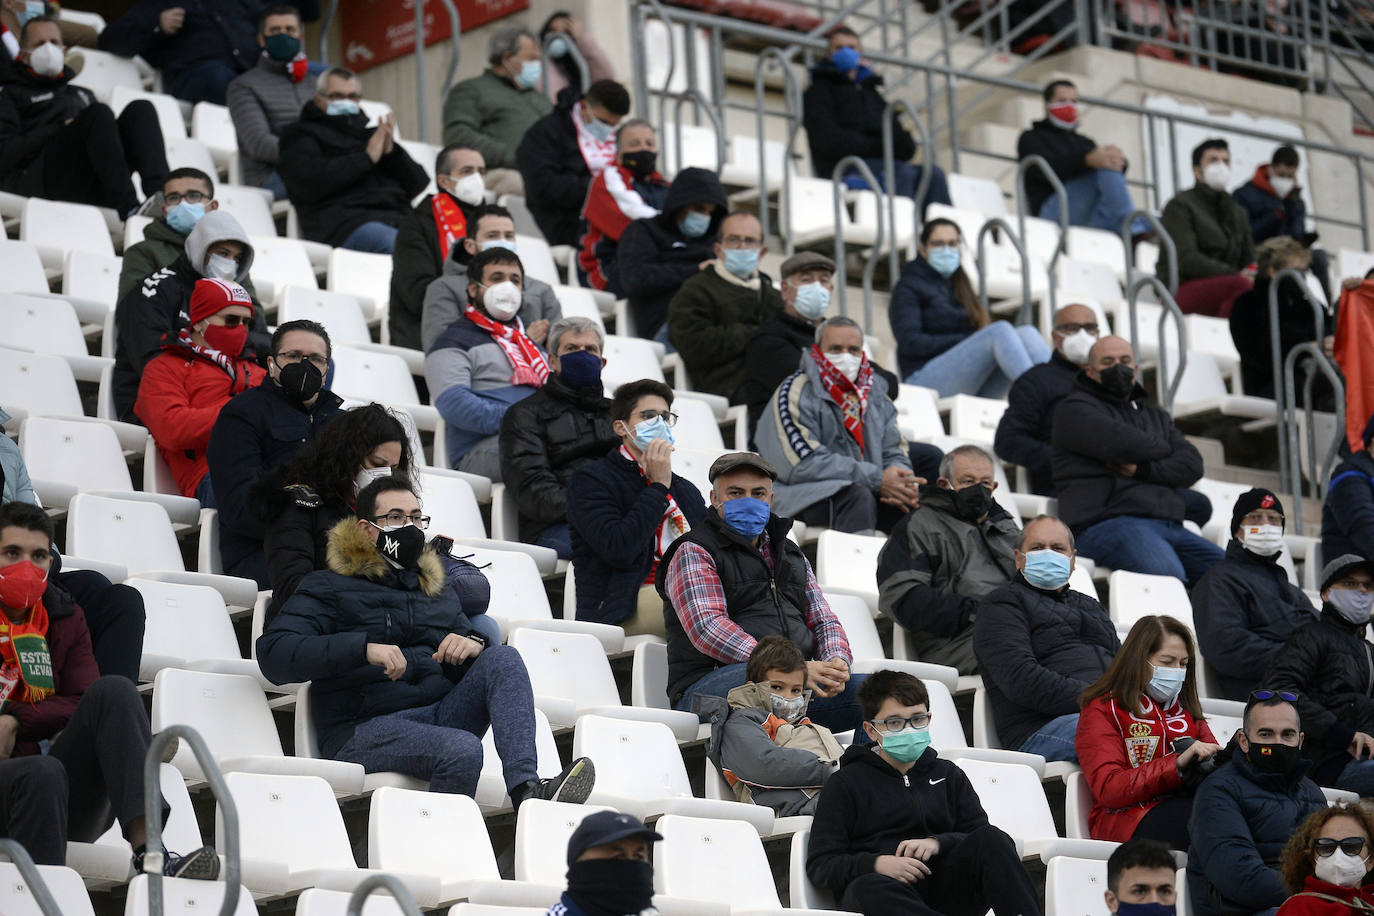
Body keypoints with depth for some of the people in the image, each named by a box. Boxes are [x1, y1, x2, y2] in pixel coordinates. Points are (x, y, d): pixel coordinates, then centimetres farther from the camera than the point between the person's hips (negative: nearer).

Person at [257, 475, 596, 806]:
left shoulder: (439, 591, 26)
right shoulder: (330, 587, 7)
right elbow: (273, 654, -7)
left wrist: (475, 644, -2)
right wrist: (364, 649, -20)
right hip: (367, 728, -6)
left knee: (503, 658, -20)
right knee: (462, 749, -34)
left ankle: (526, 790, -36)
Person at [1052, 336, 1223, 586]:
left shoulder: (1157, 417, 32)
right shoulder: (1074, 410, 11)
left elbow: (1192, 465, 15)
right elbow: (1122, 444, -8)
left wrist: (1144, 470, -4)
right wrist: (1163, 450, 14)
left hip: (1170, 526, 7)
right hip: (1106, 523, -7)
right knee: (1167, 574, -37)